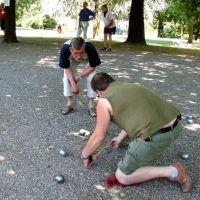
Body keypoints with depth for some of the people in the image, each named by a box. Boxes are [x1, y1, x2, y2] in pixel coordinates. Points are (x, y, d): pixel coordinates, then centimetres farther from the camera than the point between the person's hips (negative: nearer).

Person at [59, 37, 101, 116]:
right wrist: (73, 84, -33)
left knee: (92, 77, -20)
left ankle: (91, 105, -5)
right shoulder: (65, 49, -41)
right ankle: (69, 103, 3)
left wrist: (79, 77, -25)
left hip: (88, 59, -1)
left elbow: (93, 67, -26)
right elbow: (67, 68, -25)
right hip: (72, 59, 1)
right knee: (67, 77, -15)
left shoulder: (90, 47, -43)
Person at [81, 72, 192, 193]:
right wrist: (120, 139, 48)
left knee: (122, 177, 10)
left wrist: (85, 155, 23)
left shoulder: (104, 101, 1)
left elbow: (99, 137, 6)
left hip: (156, 137, -9)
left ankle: (172, 171, 2)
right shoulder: (130, 86, 23)